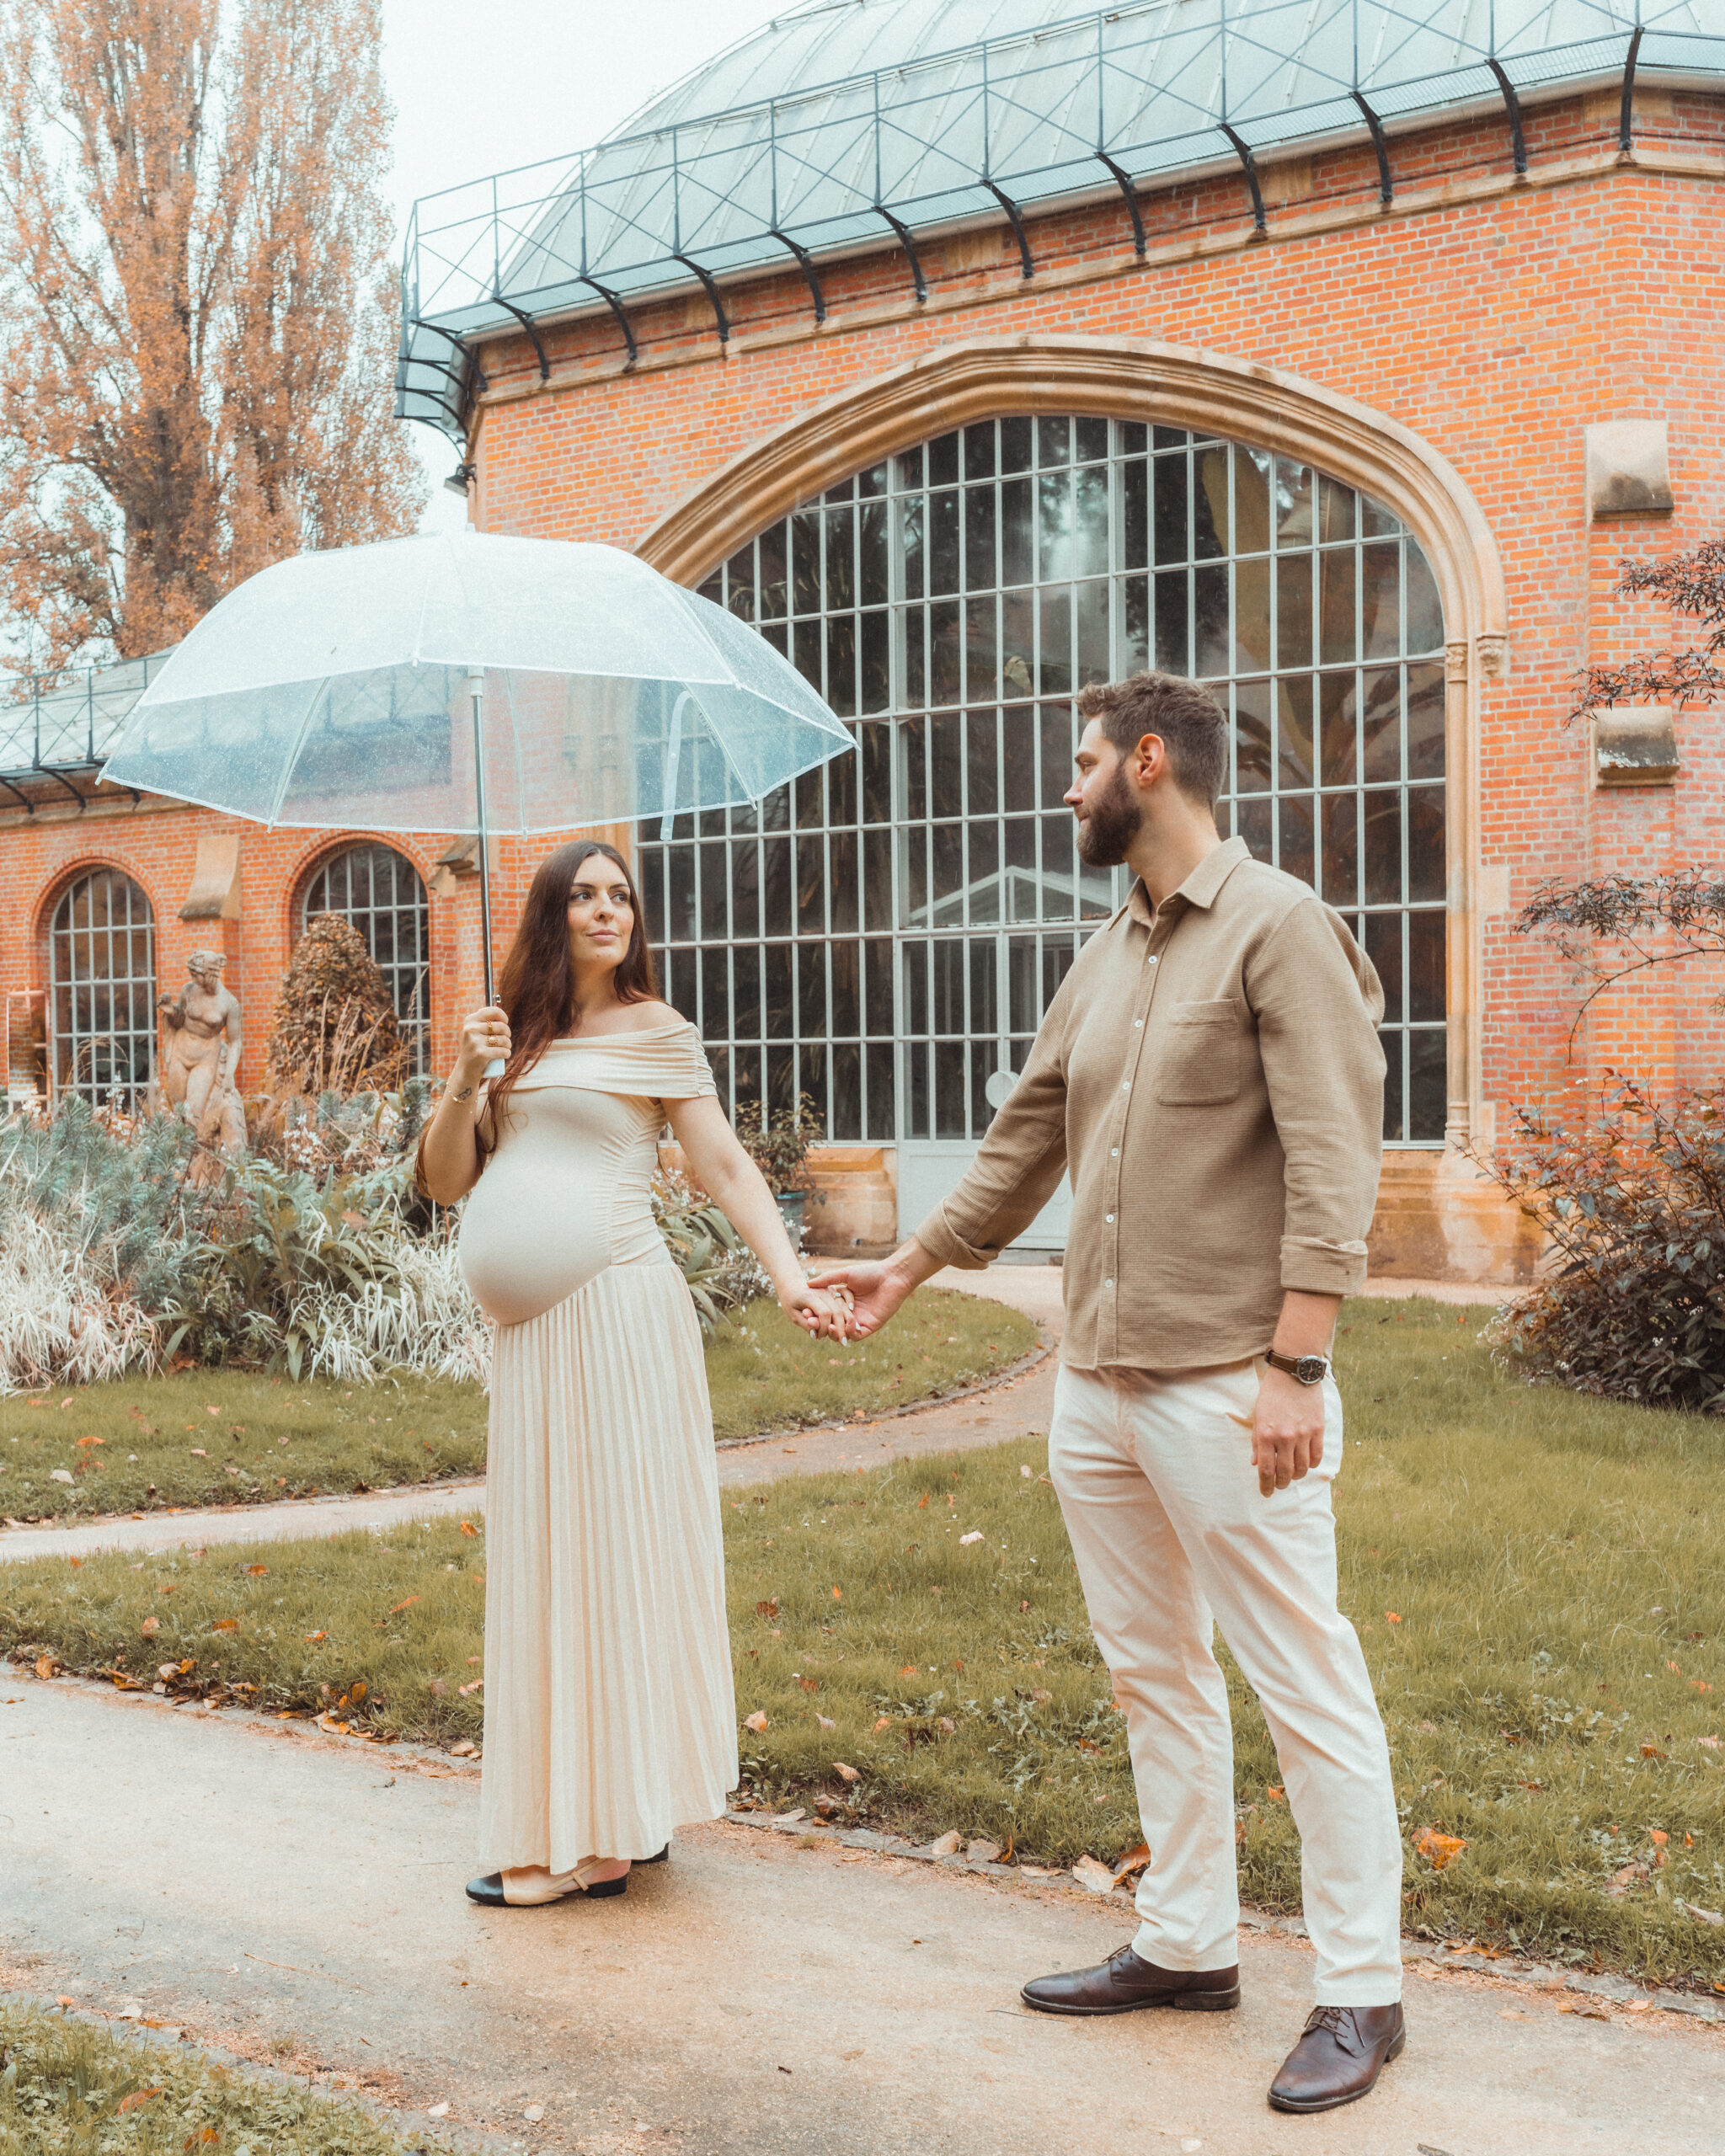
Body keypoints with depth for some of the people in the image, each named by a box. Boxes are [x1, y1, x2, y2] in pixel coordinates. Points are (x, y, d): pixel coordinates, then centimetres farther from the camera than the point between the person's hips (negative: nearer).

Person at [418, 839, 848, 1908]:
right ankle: (611, 1815, 23)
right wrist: (467, 1080, -5)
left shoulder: (655, 1032, -1)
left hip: (619, 1309, -6)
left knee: (610, 1546, -1)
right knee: (551, 1557, 10)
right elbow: (445, 1180, 11)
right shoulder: (519, 1036, 15)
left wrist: (793, 1282, -19)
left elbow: (728, 1168, -7)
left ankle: (596, 1837, 8)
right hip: (537, 1326, 7)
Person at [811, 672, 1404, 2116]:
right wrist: (907, 1268, 27)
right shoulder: (1108, 957, 15)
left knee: (1308, 1687, 1)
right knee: (1156, 1676, 16)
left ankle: (1361, 1994, 14)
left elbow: (1332, 1162, -16)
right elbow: (1028, 1140, 23)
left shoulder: (1279, 927, -9)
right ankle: (1187, 1946, 30)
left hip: (1226, 1389, -8)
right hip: (1098, 1385, 8)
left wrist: (1294, 1365, -21)